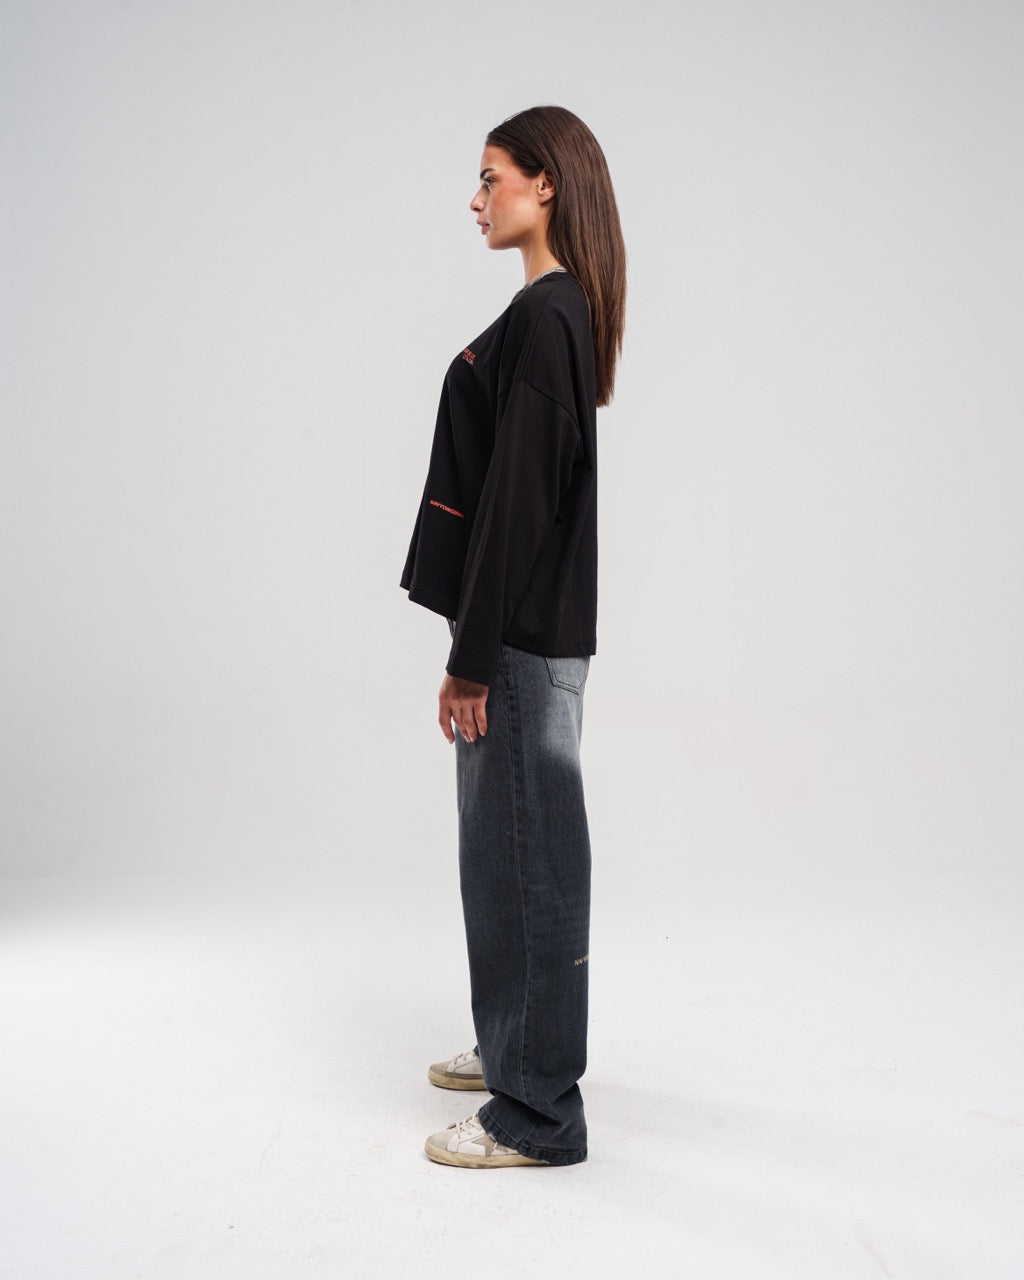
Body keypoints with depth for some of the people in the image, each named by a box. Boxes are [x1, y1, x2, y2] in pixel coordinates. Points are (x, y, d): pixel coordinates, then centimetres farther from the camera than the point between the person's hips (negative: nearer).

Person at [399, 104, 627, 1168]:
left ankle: (539, 1112, 9)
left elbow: (519, 498, -21)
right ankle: (513, 1043, 35)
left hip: (522, 638, -10)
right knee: (506, 845, 19)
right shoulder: (556, 313, 16)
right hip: (528, 630, 10)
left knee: (526, 852, -3)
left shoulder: (543, 317, -15)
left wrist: (472, 657, -19)